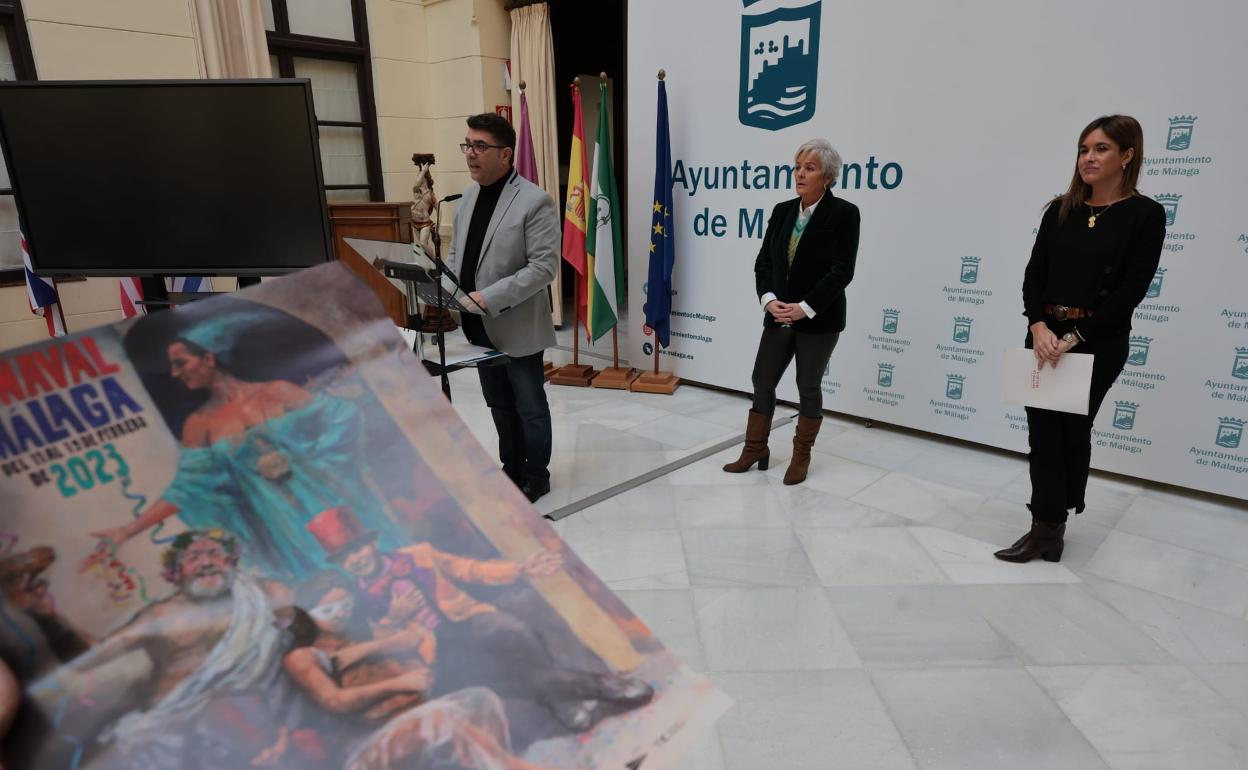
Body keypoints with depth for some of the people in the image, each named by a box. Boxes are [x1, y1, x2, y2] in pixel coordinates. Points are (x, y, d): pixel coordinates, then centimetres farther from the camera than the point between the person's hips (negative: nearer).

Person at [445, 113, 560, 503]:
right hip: (478, 325, 7)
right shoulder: (468, 197, 10)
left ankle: (536, 475, 26)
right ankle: (512, 467, 36)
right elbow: (456, 253, 18)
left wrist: (489, 298, -24)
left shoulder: (536, 201, -13)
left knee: (529, 406, 9)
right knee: (499, 404, 19)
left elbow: (544, 266, -19)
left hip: (516, 326, -7)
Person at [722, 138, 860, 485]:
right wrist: (769, 300, -10)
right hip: (779, 316, 5)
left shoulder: (844, 213, -9)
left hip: (819, 320, -5)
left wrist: (805, 308, -19)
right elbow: (763, 262, 5)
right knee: (762, 381, 8)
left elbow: (842, 271, -15)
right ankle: (755, 449, 22)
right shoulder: (782, 210, 7)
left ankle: (801, 457, 22)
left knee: (808, 387, 7)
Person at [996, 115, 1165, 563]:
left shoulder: (1145, 214, -4)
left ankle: (1051, 522, 25)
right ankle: (1048, 525, 12)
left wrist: (1075, 337, -17)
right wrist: (1039, 326, -15)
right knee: (1042, 429, 2)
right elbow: (1034, 273, 1)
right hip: (1045, 334, 3)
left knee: (1073, 428, 8)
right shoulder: (1060, 210, 7)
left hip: (1099, 341, -3)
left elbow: (1132, 289, -11)